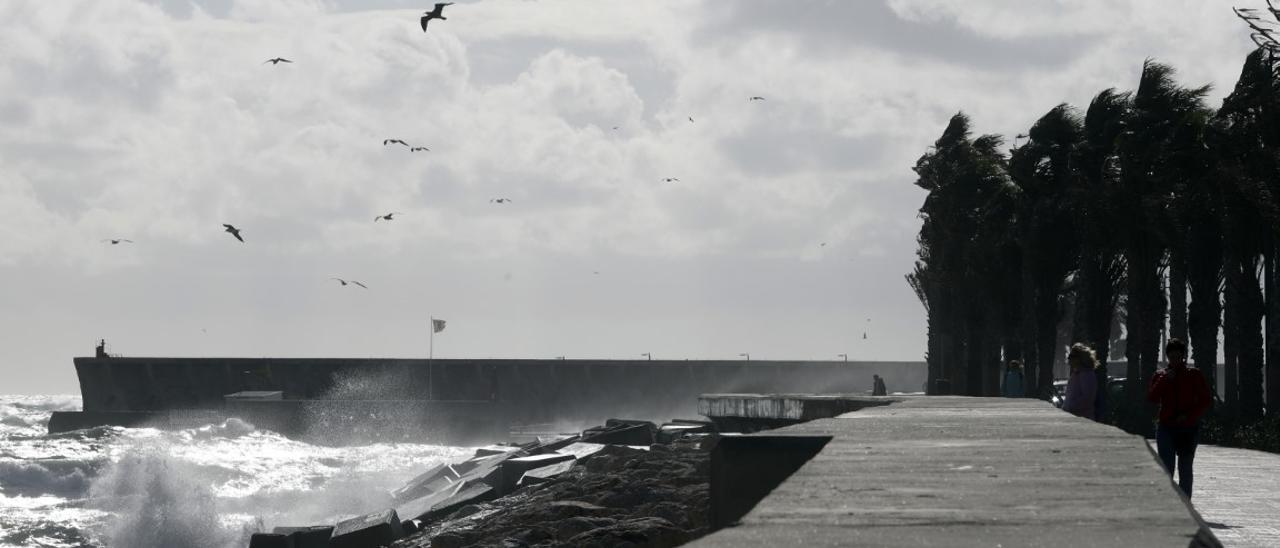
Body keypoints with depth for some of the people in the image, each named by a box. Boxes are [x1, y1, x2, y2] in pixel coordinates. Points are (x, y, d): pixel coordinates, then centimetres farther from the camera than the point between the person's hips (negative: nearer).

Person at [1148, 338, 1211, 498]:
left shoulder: (1194, 374, 3)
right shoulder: (1160, 376, 8)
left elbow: (1207, 400, 0)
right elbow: (1152, 398, -6)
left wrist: (1189, 415, -10)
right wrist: (1164, 380, -15)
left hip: (1189, 428, 0)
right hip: (1166, 428, 0)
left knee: (1185, 470, 7)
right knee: (1166, 468, -8)